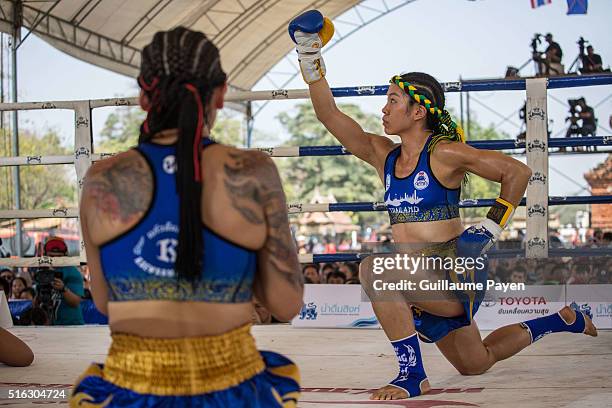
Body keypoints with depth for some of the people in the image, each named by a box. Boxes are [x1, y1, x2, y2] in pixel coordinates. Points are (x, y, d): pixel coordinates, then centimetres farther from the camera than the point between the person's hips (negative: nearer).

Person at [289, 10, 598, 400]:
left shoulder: (444, 154, -13)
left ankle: (413, 376, -23)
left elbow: (518, 172, -8)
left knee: (374, 268, -31)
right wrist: (311, 60, -8)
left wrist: (492, 228, -9)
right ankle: (562, 321, 45)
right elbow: (330, 116, 1)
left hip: (457, 272, -8)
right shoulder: (383, 155, 6)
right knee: (475, 364, 24)